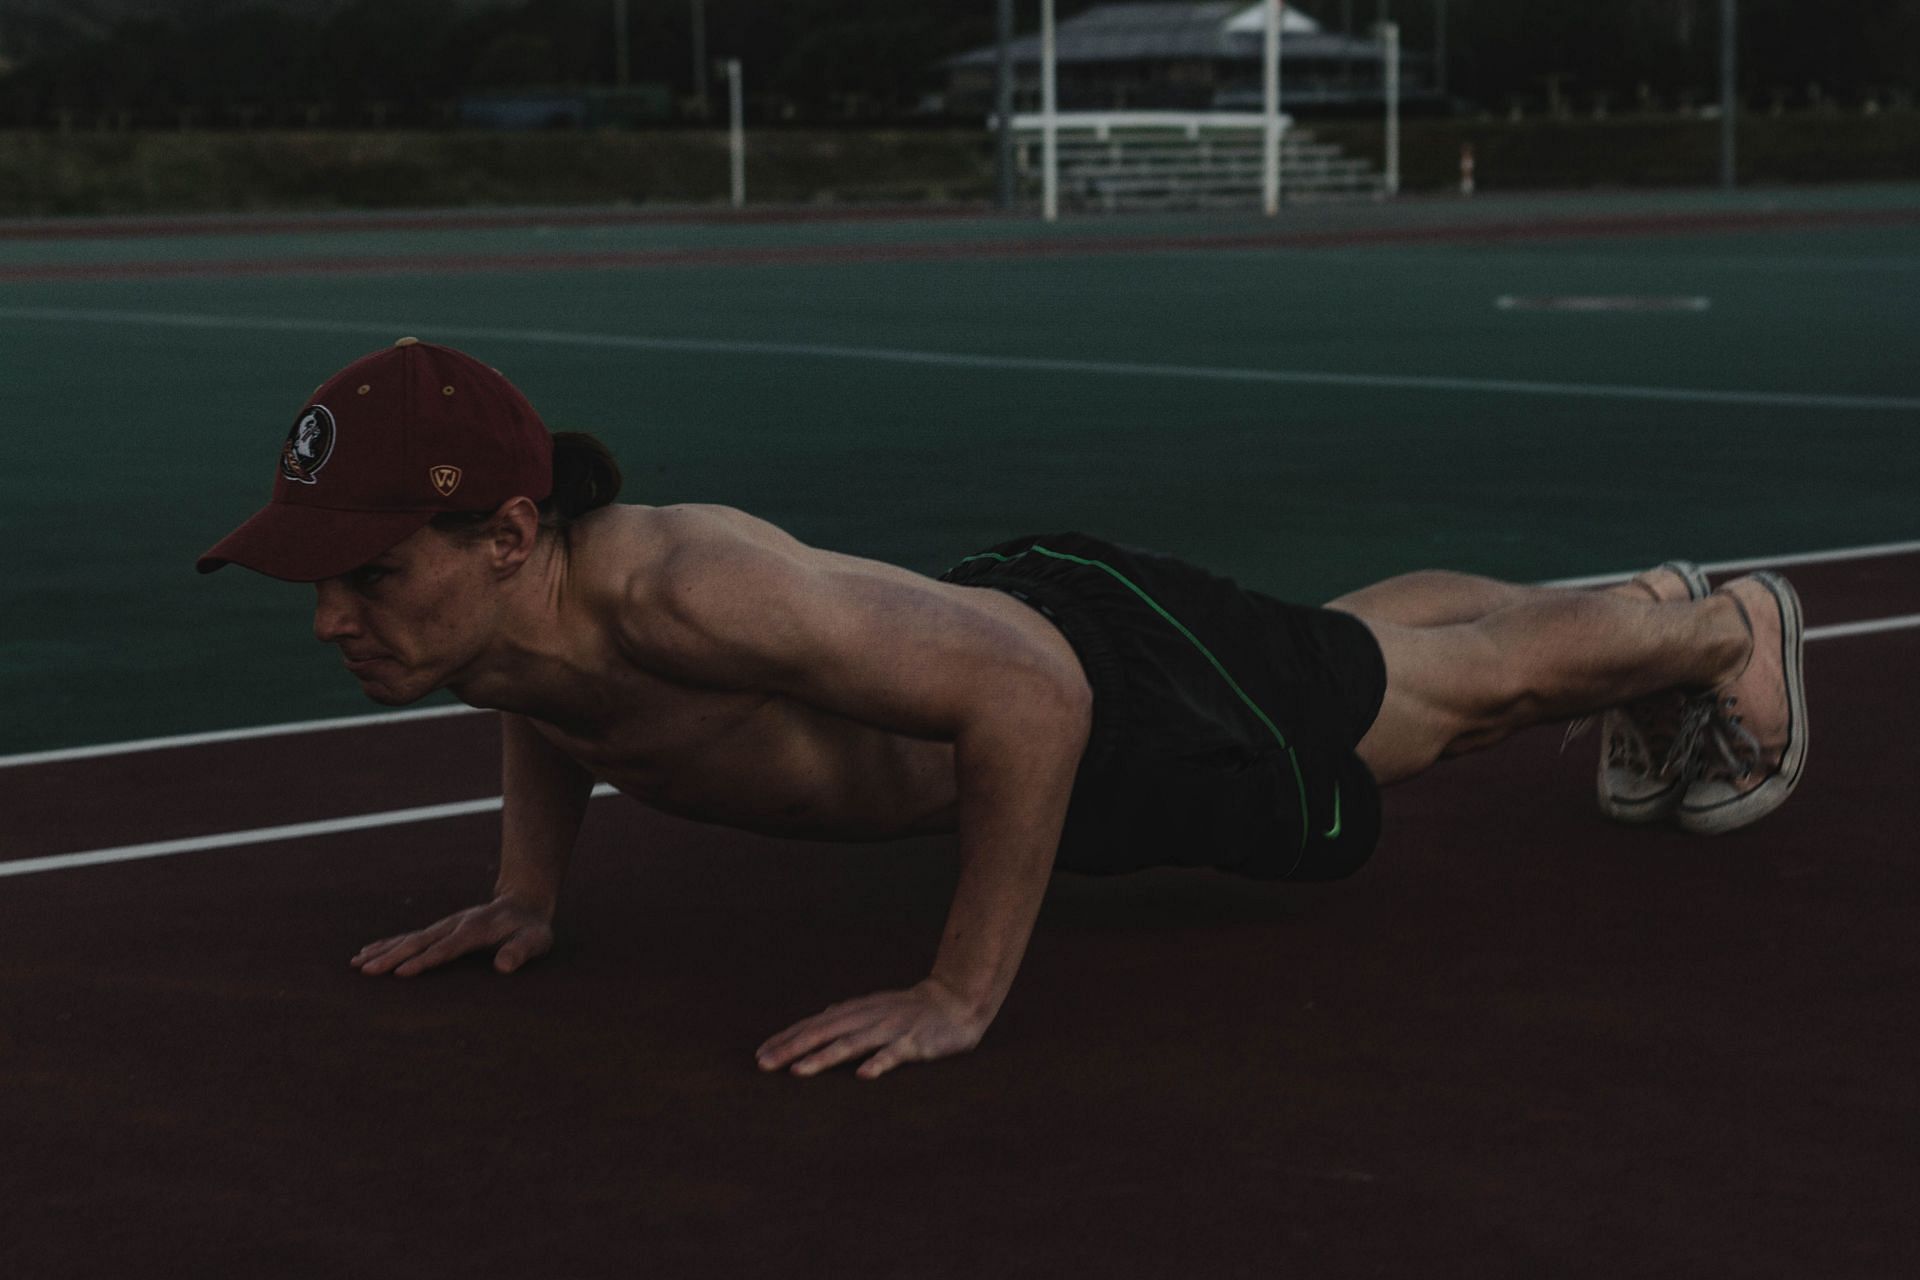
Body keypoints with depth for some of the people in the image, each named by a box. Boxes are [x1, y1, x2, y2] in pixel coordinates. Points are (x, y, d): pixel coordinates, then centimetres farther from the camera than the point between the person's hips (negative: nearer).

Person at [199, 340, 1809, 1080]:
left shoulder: (681, 588, -46)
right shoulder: (476, 610, -21)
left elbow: (1032, 691, -45)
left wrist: (963, 996, -41)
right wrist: (528, 893, -3)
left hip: (1122, 678, -7)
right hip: (997, 620, 7)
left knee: (1471, 683, 21)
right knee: (1367, 643, 34)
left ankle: (1724, 627, 51)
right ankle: (1646, 603, 63)